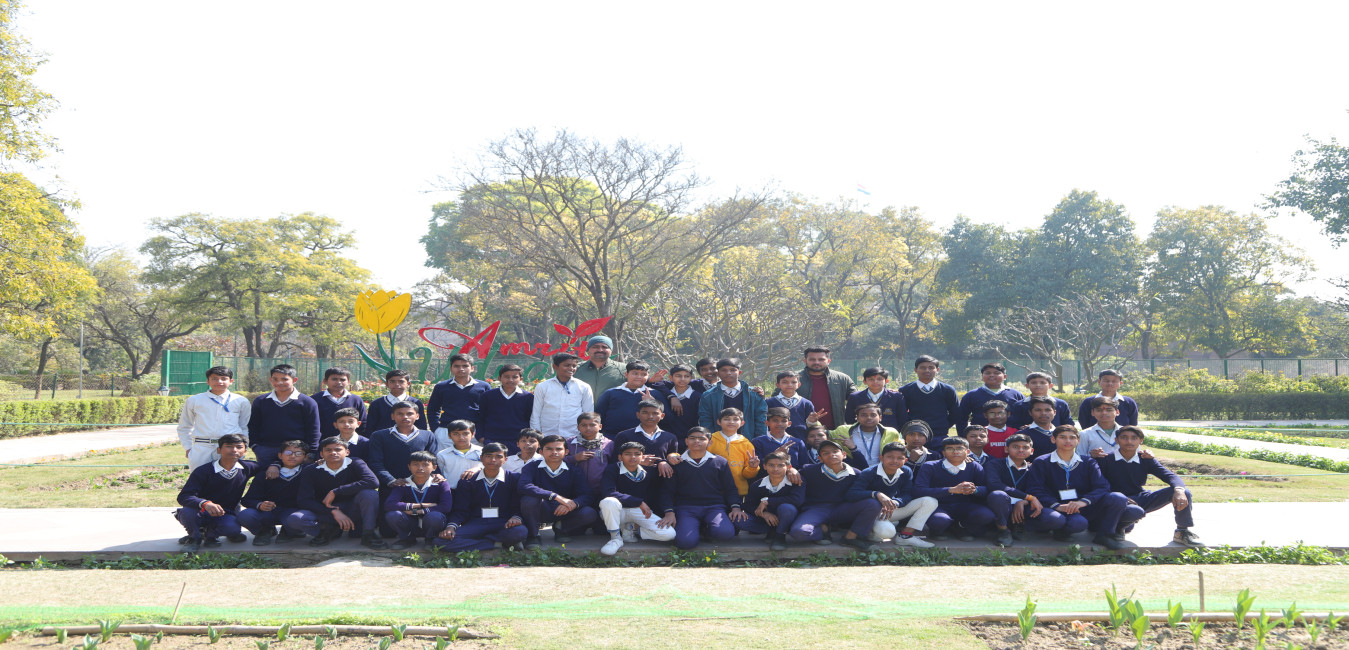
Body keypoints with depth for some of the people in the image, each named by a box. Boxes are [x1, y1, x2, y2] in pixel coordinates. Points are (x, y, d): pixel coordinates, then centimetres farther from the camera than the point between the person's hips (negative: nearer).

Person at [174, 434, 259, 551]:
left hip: (225, 515, 3)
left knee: (233, 528, -33)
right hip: (201, 513, -3)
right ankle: (195, 537, -1)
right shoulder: (203, 471, -14)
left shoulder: (247, 468, -1)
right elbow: (183, 496, -24)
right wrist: (205, 504, -45)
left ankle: (210, 534, 6)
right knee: (186, 513, -37)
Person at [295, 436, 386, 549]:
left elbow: (373, 481, -29)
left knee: (369, 494, -31)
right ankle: (330, 530, -3)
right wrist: (334, 511, -26)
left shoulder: (355, 464, -9)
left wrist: (335, 492, -26)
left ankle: (368, 535, -15)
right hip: (326, 513, 1)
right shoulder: (311, 471, -6)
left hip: (352, 510, -1)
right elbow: (305, 501, -13)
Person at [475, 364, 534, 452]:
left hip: (518, 442, -1)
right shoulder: (488, 396, 6)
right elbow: (480, 418, 10)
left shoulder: (528, 397, 3)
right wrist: (481, 437, 3)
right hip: (491, 441, 1)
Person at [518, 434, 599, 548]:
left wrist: (573, 503, -34)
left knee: (590, 514, -25)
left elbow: (588, 496, -9)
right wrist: (556, 496, -36)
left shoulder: (574, 472, 1)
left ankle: (561, 528, 6)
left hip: (564, 512, 2)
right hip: (540, 512, -2)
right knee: (529, 498, -35)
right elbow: (524, 486, -29)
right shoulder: (532, 468, -7)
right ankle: (533, 535, -8)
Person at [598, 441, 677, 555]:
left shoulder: (649, 472, 2)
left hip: (640, 512, 3)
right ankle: (615, 538, -15)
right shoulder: (612, 470, -11)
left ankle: (632, 529, 4)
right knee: (608, 502, -39)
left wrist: (669, 512, -14)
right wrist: (640, 502, -24)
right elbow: (608, 493, -25)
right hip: (619, 511, -3)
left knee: (669, 534, -19)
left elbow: (660, 494, 7)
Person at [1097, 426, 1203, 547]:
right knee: (1134, 512, -44)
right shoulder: (1106, 459, -7)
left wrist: (1179, 490, -33)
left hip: (1142, 499, 4)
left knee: (1184, 492, -14)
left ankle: (1183, 532, 3)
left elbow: (1170, 476, -10)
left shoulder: (1146, 460, 3)